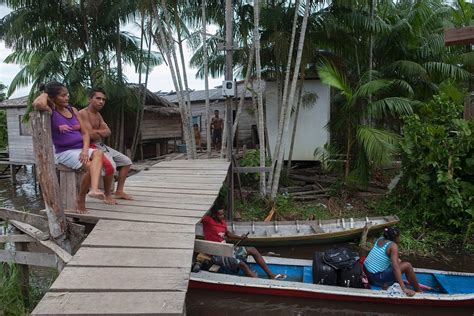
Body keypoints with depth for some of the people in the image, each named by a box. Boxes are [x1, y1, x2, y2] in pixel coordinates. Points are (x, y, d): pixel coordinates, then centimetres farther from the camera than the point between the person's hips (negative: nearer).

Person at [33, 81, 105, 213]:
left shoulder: (73, 110, 11)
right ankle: (81, 200, -11)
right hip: (64, 153, -5)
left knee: (97, 153, -28)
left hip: (81, 149, 5)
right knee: (90, 166, -26)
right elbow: (38, 104, -31)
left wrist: (85, 150, -8)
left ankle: (94, 189, -45)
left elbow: (85, 133, 10)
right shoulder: (50, 111, -5)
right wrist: (44, 94, -8)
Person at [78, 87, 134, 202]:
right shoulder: (83, 113, -11)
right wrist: (101, 133, -2)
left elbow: (108, 132, 6)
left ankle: (119, 191, 11)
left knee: (126, 161, 8)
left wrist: (96, 131, -11)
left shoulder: (98, 114, 17)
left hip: (102, 146, 10)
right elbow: (91, 134, -21)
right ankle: (108, 195, -13)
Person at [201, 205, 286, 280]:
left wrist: (240, 237, 11)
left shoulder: (222, 221, 7)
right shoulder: (208, 221, -17)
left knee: (252, 250, 6)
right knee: (242, 264, -27)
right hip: (218, 255, -9)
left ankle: (271, 275, 9)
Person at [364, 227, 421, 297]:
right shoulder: (393, 246, -15)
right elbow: (395, 267, -26)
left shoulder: (380, 239, 6)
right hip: (376, 278, -8)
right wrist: (404, 288, -29)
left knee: (398, 262, 24)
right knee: (407, 266, -3)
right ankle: (418, 291, 11)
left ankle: (385, 283, 17)